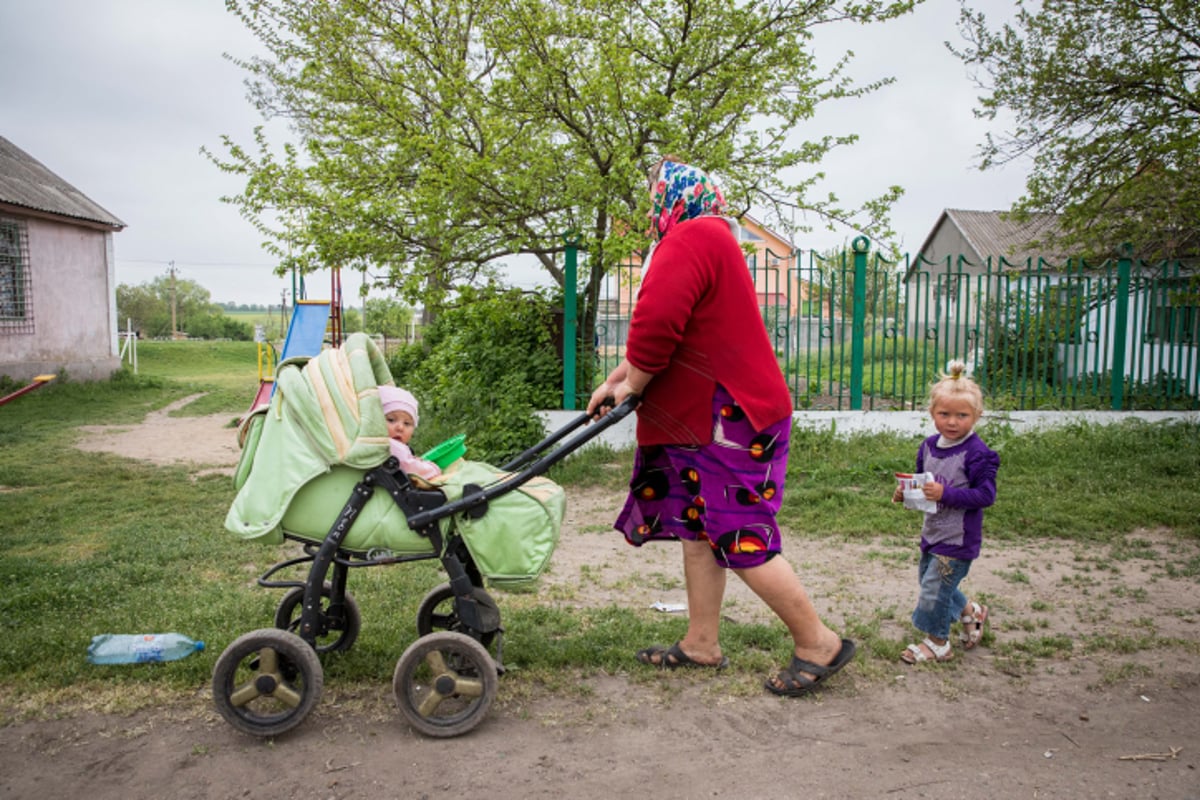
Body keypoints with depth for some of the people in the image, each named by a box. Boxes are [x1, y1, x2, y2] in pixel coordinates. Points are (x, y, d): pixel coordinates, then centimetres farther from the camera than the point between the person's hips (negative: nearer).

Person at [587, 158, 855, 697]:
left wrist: (634, 385, -9)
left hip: (729, 421, -11)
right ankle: (701, 644, 23)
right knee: (698, 530, 13)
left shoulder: (691, 238, -15)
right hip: (703, 419, 11)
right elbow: (661, 330, 25)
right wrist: (616, 380, 19)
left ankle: (818, 643, 9)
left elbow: (656, 323, -26)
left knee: (740, 542, -5)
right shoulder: (710, 239, 22)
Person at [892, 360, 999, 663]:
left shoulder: (977, 453, -19)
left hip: (958, 537, -8)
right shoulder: (928, 446, 2)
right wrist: (906, 492, -6)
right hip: (933, 532, 8)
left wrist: (945, 493, -30)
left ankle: (937, 643, 18)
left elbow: (986, 495, -22)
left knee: (935, 585, -3)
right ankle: (970, 611, 46)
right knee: (929, 579, 22)